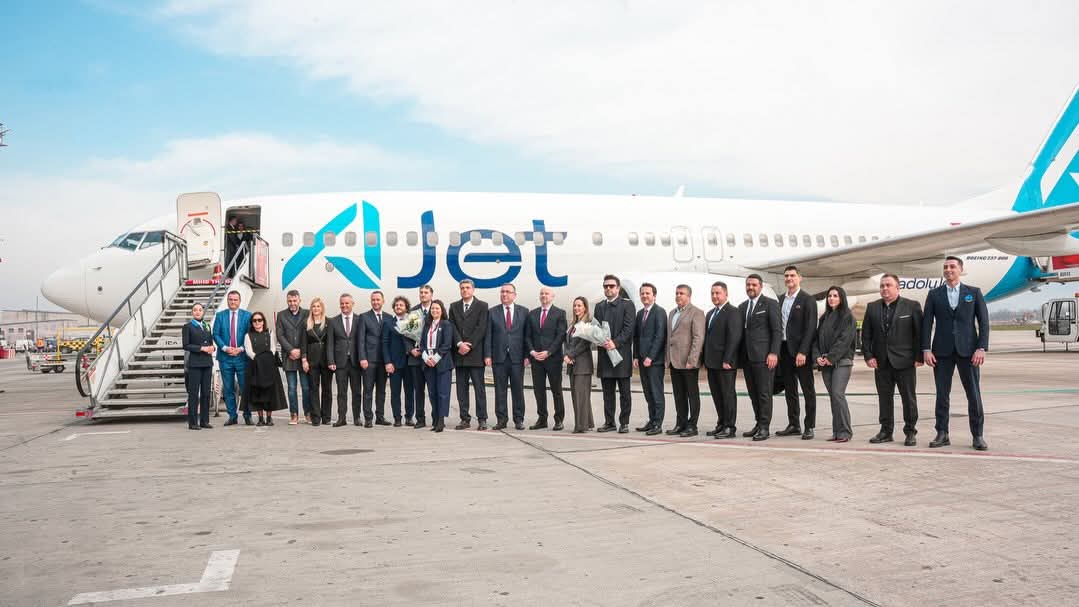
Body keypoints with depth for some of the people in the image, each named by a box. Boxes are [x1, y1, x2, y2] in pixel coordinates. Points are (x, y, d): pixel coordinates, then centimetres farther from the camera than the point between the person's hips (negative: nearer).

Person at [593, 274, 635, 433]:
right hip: (605, 354, 5)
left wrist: (615, 342, -18)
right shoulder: (599, 306, 15)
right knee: (607, 392, 9)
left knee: (624, 392, 1)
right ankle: (609, 422, 15)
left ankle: (624, 422, 6)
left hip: (621, 353, -5)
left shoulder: (627, 305, -1)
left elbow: (628, 328, -9)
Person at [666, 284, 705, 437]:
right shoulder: (672, 313, 18)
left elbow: (698, 338, -14)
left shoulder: (696, 313, -7)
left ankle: (692, 426, 5)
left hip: (688, 362, -7)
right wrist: (668, 358, 13)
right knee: (679, 395, 11)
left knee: (692, 395, 0)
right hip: (674, 361, 7)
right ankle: (680, 424, 17)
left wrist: (691, 360, -20)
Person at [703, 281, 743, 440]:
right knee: (717, 395, 11)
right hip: (712, 363, 8)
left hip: (725, 363, -8)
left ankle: (730, 428, 3)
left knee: (728, 394, -2)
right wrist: (706, 360, 14)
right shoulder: (710, 314, 19)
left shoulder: (733, 312, -8)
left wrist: (727, 360, -19)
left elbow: (734, 338, -15)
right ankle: (721, 424, 19)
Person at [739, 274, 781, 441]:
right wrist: (740, 356, 11)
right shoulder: (742, 307, 17)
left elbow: (777, 330, -6)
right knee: (753, 394, 9)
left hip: (763, 357, -6)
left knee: (764, 393, -5)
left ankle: (764, 428, -1)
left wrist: (773, 353, -14)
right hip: (747, 357, 6)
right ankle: (759, 424, 17)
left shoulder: (770, 304, -2)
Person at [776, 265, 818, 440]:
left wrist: (803, 352, -18)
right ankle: (793, 425, 18)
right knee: (789, 390, 11)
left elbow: (810, 328, -12)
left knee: (808, 390, 1)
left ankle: (809, 427, 5)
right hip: (784, 350, 6)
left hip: (801, 352, -6)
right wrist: (777, 350, 5)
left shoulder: (808, 300, -5)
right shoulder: (780, 299, 13)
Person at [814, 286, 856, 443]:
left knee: (838, 394, -15)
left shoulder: (847, 317, -1)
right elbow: (817, 338, 14)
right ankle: (836, 432, 8)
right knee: (832, 396, 5)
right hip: (825, 363, 6)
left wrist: (830, 357, -15)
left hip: (841, 362, -6)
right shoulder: (824, 318, 17)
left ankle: (845, 432, -9)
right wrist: (818, 356, -2)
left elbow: (844, 339, -11)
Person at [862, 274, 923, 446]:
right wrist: (868, 355, 0)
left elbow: (919, 333, -3)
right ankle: (886, 431, 16)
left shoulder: (912, 306, 0)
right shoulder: (872, 307, 9)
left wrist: (919, 357, -8)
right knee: (884, 398, 8)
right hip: (881, 361, 3)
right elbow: (866, 334, 9)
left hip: (905, 361, -3)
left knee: (909, 397, 3)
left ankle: (910, 432, 12)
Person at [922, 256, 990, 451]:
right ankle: (942, 434, 9)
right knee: (942, 394, 3)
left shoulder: (974, 293, 7)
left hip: (967, 350, -1)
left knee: (974, 394, 0)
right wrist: (926, 349, -5)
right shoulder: (934, 294, 8)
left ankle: (978, 435, 7)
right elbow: (927, 323, 5)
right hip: (942, 351, 1)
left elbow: (983, 322, 2)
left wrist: (981, 348, -8)